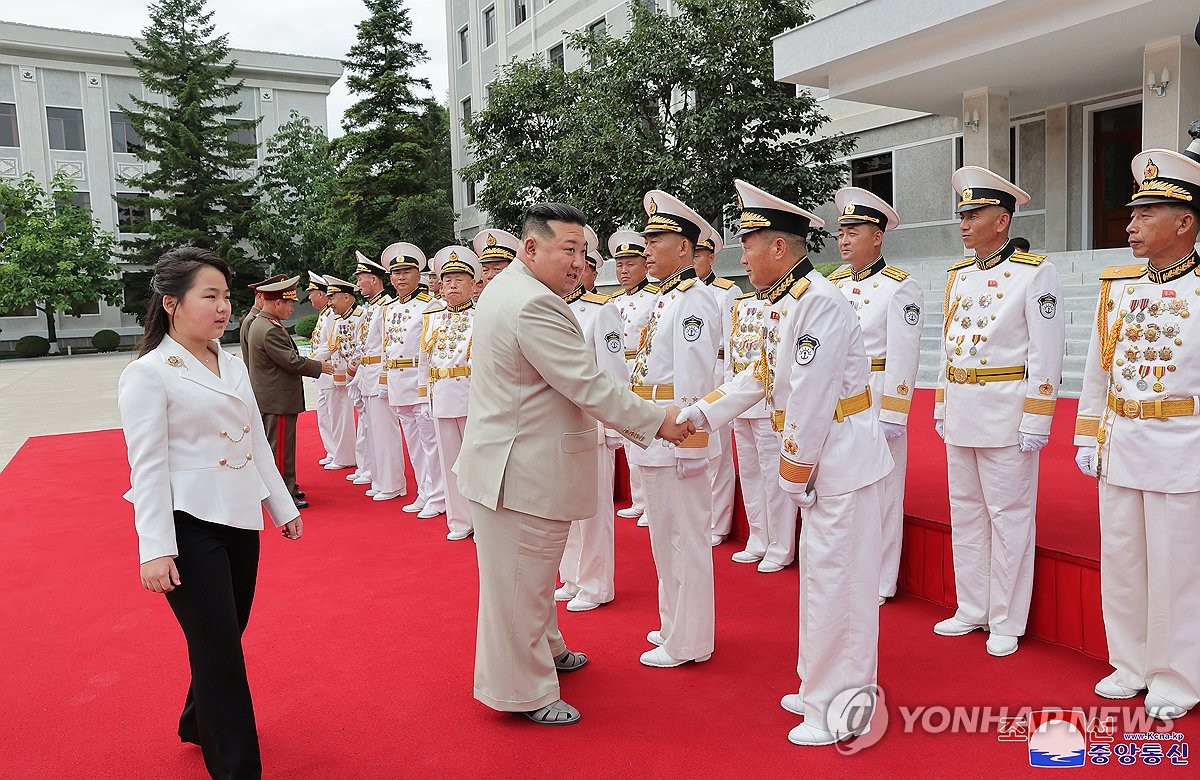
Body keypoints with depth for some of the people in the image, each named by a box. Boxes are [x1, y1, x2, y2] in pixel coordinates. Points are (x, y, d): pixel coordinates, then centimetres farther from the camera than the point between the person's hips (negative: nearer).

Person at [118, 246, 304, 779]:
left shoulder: (233, 366, 10)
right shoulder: (148, 374, -10)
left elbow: (258, 444, 15)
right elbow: (147, 467, -14)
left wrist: (283, 506, 16)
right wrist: (155, 549, -17)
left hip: (240, 520, 7)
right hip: (190, 525, -6)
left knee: (225, 635, 16)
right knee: (219, 649, -2)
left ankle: (200, 725, 41)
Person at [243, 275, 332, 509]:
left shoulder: (259, 323, 12)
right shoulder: (271, 330, -22)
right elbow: (292, 362, -22)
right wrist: (320, 367, -9)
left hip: (270, 398, 11)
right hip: (278, 400, -11)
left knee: (280, 445, 18)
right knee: (281, 446, -3)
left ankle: (287, 486, 29)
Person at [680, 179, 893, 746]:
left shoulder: (818, 302, -20)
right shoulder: (781, 305, 11)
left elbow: (810, 400, -22)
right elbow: (758, 377, 17)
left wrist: (793, 474, -15)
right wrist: (697, 414, 12)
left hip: (842, 460, -10)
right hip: (821, 462, 10)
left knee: (835, 583, 0)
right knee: (821, 577, 18)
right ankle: (823, 690, 34)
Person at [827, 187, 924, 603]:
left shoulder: (900, 287, -8)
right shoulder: (833, 283, 11)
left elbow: (903, 356, -14)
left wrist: (892, 416, -17)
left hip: (875, 402, -6)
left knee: (880, 491, 4)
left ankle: (879, 582, 17)